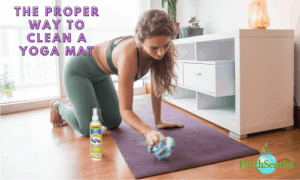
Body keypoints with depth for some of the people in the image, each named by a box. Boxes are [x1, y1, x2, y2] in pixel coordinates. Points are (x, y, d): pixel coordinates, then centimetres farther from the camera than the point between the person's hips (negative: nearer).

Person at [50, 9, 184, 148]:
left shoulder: (158, 52, -22)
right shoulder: (129, 56, -42)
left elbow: (157, 87, -10)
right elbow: (125, 110, -39)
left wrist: (158, 121, -10)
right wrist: (148, 132, -55)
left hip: (100, 75, 7)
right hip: (78, 70, -7)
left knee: (114, 123, 10)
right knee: (89, 129, -11)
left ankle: (76, 105, 34)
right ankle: (58, 106, 19)